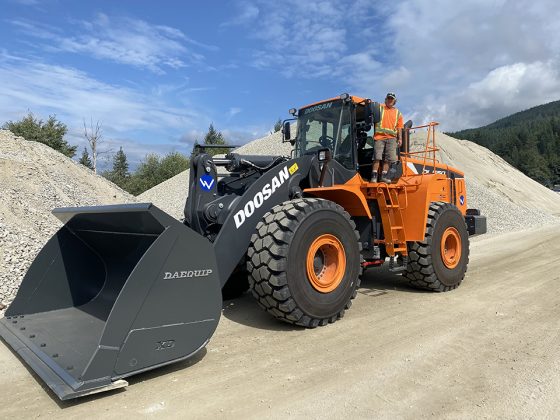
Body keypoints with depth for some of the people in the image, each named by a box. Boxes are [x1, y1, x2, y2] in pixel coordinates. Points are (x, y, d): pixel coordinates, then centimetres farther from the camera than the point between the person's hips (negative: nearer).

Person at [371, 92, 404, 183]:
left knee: (388, 159, -2)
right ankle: (374, 176, -7)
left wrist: (400, 138, 8)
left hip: (391, 138, 3)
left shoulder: (398, 113, 19)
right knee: (377, 157, -9)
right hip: (379, 136, -3)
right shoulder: (379, 107, 12)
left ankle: (383, 176, 1)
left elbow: (399, 127, 17)